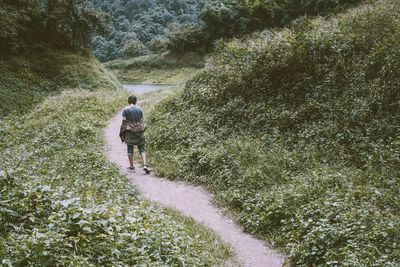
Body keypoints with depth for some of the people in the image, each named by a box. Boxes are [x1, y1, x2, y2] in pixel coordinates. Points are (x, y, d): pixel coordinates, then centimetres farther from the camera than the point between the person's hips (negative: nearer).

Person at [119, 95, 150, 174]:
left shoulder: (125, 110, -5)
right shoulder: (139, 109, 4)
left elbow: (124, 122, -6)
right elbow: (142, 121, 5)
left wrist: (123, 133, 1)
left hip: (130, 131, -2)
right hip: (139, 131, 2)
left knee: (130, 149, 8)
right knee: (142, 149, 4)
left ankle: (131, 167, 12)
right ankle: (145, 165, -10)